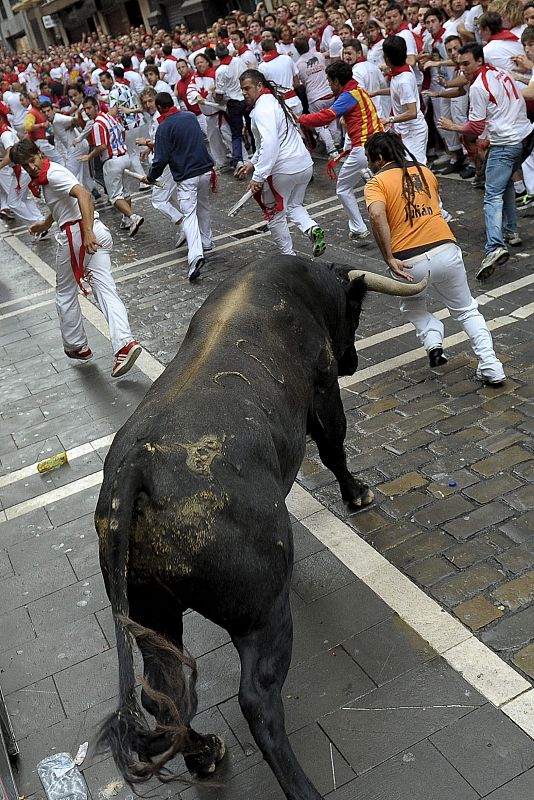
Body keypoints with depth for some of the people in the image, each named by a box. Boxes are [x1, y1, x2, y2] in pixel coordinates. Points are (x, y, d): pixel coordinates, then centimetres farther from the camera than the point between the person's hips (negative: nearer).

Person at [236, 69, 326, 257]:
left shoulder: (262, 108, -15)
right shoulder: (274, 101, 17)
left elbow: (270, 143, -28)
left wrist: (258, 176, -29)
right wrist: (252, 163, 28)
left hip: (282, 169, -9)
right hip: (305, 165, 9)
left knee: (275, 214, 9)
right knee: (293, 206, 27)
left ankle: (288, 256, 17)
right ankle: (312, 229, -1)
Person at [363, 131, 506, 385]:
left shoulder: (376, 183, 1)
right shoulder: (425, 171, 17)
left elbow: (376, 215, -18)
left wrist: (389, 259, -18)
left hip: (409, 263, -3)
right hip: (445, 251, 3)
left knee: (412, 307, 29)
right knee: (466, 310, 20)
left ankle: (433, 342, 5)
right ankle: (491, 366, 9)